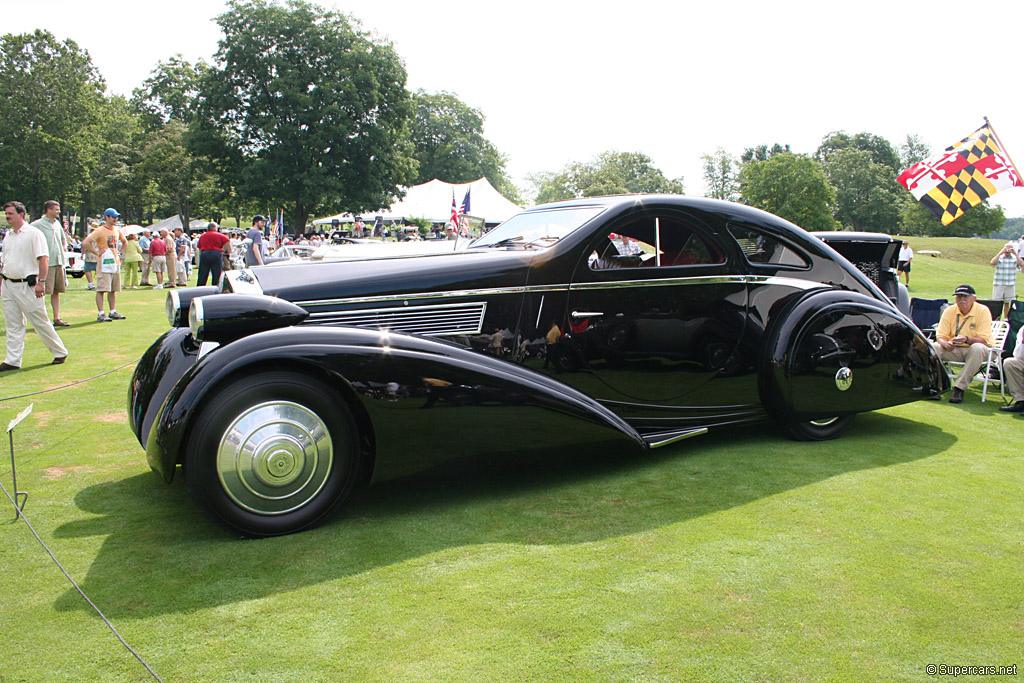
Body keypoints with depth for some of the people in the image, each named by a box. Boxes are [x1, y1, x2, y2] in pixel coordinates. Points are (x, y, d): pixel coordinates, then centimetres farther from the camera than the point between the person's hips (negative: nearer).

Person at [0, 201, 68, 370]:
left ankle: (60, 352, 14)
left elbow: (43, 258, -12)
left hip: (27, 285, -7)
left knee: (40, 322, -1)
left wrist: (41, 282, -19)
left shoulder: (33, 233, -7)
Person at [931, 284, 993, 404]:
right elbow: (940, 336, -6)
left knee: (978, 348, -37)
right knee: (933, 347, -24)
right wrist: (946, 343, -31)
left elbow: (984, 340, -19)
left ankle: (959, 388, -35)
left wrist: (967, 339, -40)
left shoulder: (983, 311, -11)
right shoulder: (949, 311, -2)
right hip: (954, 350, 3)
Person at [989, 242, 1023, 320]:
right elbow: (992, 263, -18)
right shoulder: (999, 258, 0)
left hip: (1010, 285, 1)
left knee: (1007, 303, 8)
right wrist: (1000, 253, -17)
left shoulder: (1015, 258, 3)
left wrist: (1016, 254, -14)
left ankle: (1006, 318, 18)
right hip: (998, 284, -1)